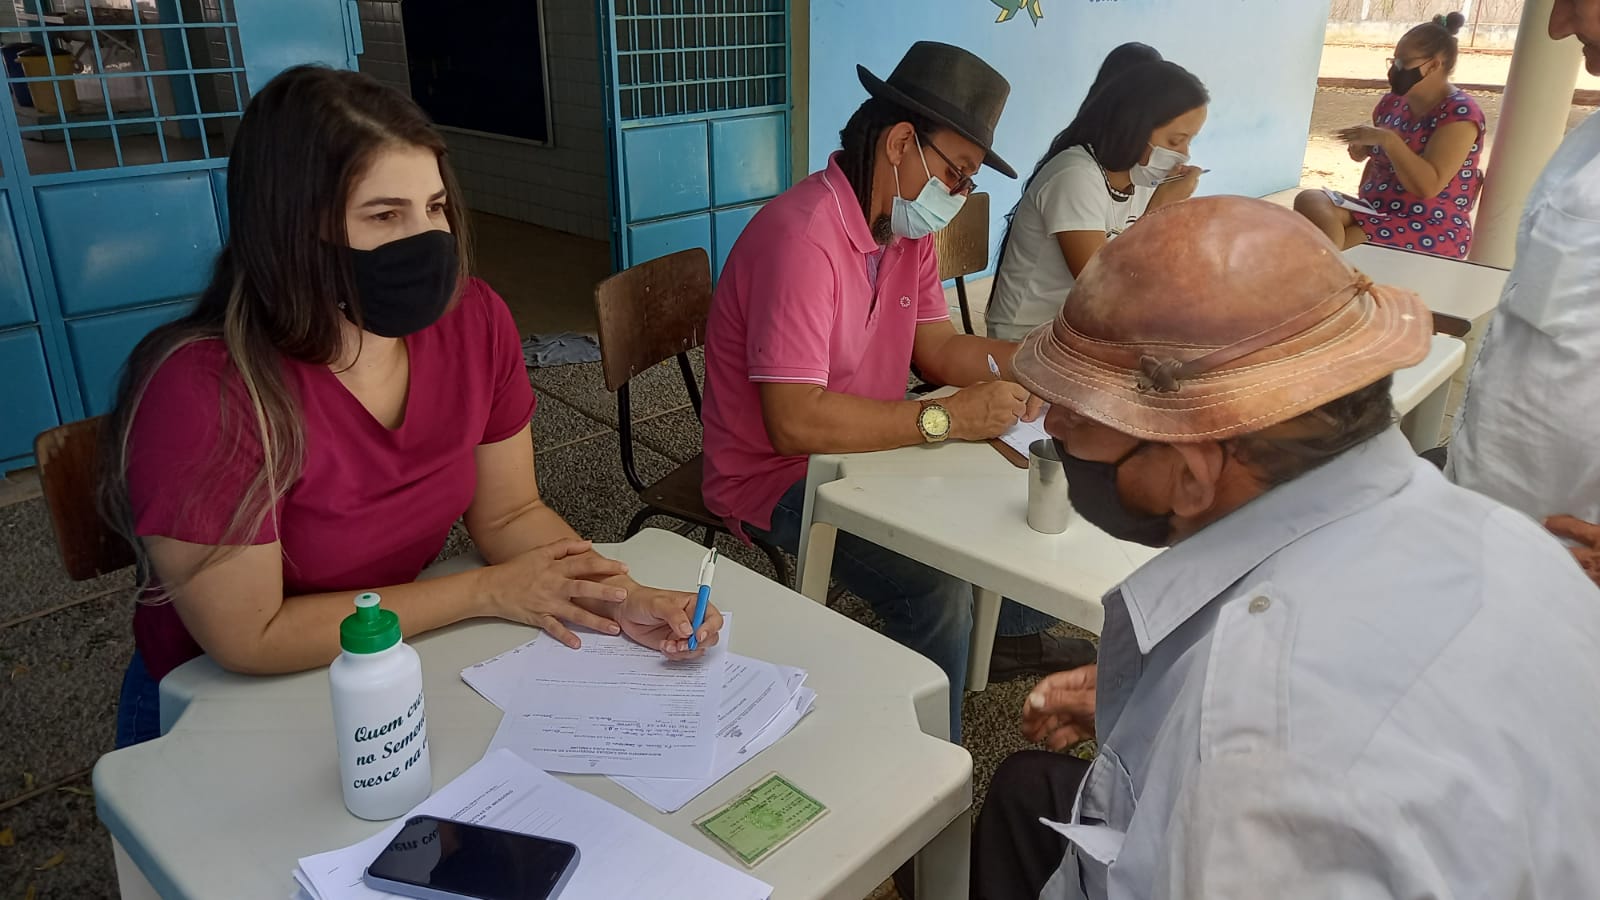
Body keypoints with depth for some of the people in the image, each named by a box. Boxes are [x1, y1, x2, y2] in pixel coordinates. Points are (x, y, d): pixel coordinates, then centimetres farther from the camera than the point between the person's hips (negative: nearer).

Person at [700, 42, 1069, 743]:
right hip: (777, 476, -9)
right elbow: (795, 421, -34)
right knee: (939, 594, -24)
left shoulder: (908, 227, 3)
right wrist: (945, 418, -30)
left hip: (864, 446, 9)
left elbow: (936, 346, 6)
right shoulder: (803, 238, -28)